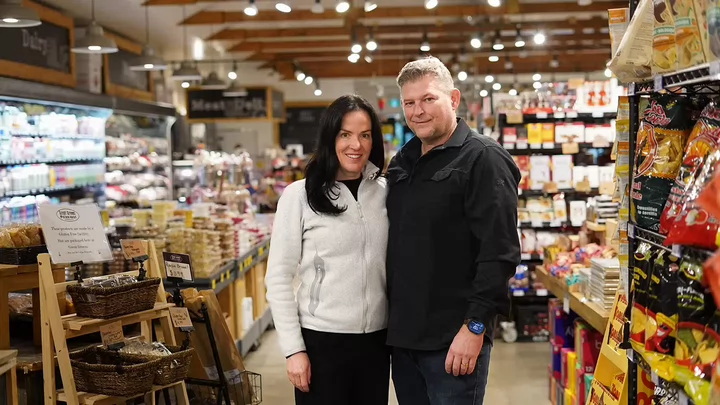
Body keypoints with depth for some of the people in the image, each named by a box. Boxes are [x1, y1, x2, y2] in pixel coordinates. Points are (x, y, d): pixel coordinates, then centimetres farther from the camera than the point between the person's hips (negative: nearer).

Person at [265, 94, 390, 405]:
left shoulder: (386, 192, 4)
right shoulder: (299, 195, -6)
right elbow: (278, 278, -6)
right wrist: (294, 348, -9)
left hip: (377, 340, 3)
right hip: (321, 341, -3)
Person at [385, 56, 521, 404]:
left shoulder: (483, 159, -9)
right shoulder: (401, 163, 13)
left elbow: (499, 252, -16)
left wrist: (475, 326, -19)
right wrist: (392, 320, 14)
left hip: (453, 340, -7)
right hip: (402, 336, 7)